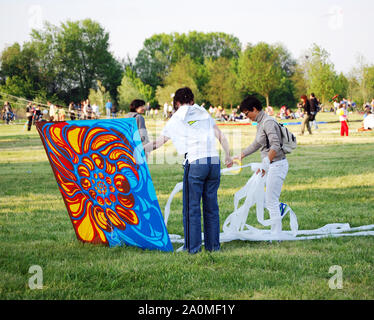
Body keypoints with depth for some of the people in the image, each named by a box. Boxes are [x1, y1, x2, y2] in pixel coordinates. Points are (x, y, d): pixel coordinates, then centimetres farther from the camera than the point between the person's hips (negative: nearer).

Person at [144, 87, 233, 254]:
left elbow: (158, 142, 14)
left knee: (192, 207, 3)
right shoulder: (204, 114, 18)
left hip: (195, 163, -4)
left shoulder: (176, 119, 9)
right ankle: (213, 245, 13)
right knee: (211, 206, 10)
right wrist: (228, 156, 26)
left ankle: (193, 246, 2)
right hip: (214, 161, 4)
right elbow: (221, 137, 15)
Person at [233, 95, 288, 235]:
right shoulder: (260, 123, 13)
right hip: (271, 165, 10)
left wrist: (265, 164, -30)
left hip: (277, 164, -10)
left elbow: (275, 146, -26)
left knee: (271, 201, -4)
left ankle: (276, 234, 2)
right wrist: (241, 156, 31)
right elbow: (256, 145, 27)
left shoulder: (268, 122, -17)